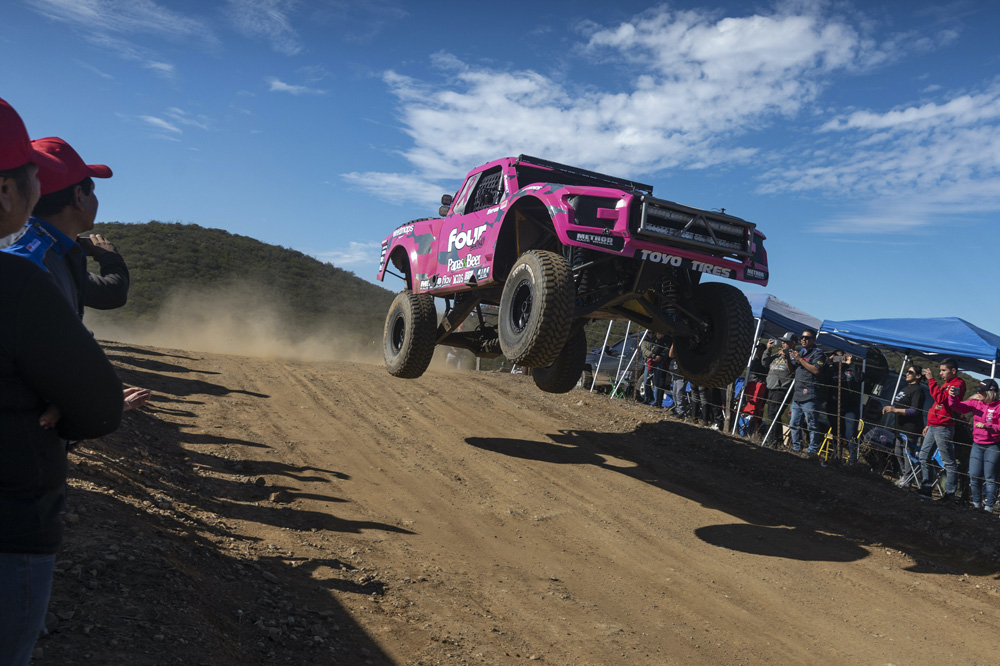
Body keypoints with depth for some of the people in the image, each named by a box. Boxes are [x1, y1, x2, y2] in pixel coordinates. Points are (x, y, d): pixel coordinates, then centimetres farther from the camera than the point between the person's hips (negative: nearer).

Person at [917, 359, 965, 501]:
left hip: (943, 427, -10)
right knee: (924, 456, 13)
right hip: (933, 427, 10)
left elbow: (941, 399, -23)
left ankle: (950, 493, 0)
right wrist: (929, 424, 26)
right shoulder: (946, 384, 23)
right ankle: (926, 488, 19)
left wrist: (931, 380, -19)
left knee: (949, 462, -4)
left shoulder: (957, 383, -8)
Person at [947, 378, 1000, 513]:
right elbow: (959, 407, -4)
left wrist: (987, 426, -26)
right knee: (974, 476, 8)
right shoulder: (975, 402, 2)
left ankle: (988, 507, 9)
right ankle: (977, 503, 24)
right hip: (977, 444, 5)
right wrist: (953, 396, -20)